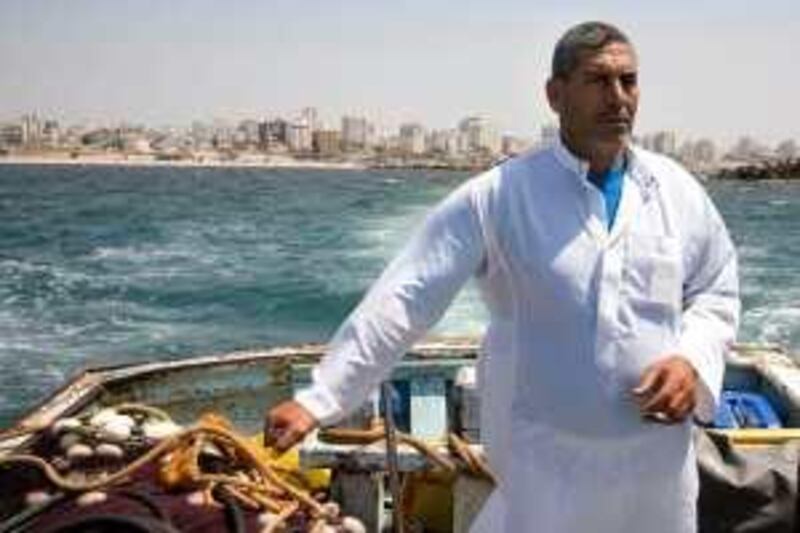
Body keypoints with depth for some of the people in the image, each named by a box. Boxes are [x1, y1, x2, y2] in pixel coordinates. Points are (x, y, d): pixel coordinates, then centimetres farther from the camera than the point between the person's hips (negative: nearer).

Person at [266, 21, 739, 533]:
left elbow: (717, 292, 12)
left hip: (658, 454, 4)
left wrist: (692, 361, -8)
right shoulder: (499, 196, -11)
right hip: (544, 457, -4)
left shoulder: (677, 189, 2)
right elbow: (404, 299, -14)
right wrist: (319, 398, -19)